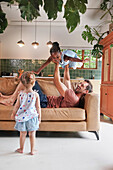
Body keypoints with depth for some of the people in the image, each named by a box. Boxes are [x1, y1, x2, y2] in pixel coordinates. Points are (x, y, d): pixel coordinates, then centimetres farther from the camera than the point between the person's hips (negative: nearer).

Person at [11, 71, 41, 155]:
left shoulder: (20, 94, -10)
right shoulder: (36, 94, -12)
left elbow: (17, 106, -2)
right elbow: (38, 107, -6)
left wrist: (13, 114, 15)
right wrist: (39, 117, 7)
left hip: (22, 116, 1)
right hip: (32, 117, -1)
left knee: (23, 134, 16)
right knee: (32, 134, 11)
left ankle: (21, 149, 33)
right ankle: (32, 150, 23)